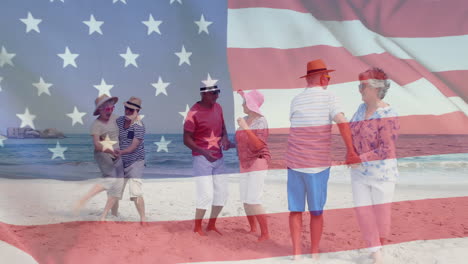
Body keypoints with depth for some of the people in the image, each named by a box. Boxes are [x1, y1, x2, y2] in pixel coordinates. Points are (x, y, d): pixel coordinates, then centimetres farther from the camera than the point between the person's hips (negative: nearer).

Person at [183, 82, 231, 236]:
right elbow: (187, 140, -16)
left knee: (222, 193, 10)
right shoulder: (194, 113, -16)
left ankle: (211, 225, 28)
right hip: (201, 159, -7)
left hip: (218, 158, 7)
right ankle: (197, 228, 13)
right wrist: (204, 152, -28)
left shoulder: (218, 107, 4)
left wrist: (225, 138, -6)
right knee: (206, 195, -9)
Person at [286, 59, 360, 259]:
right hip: (318, 164, -2)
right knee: (316, 211, 11)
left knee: (295, 210, 10)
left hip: (294, 163, 2)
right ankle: (314, 254, 22)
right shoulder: (328, 97, -5)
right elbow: (342, 123, -18)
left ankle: (296, 253, 14)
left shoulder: (296, 100, 6)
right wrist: (351, 151, -16)